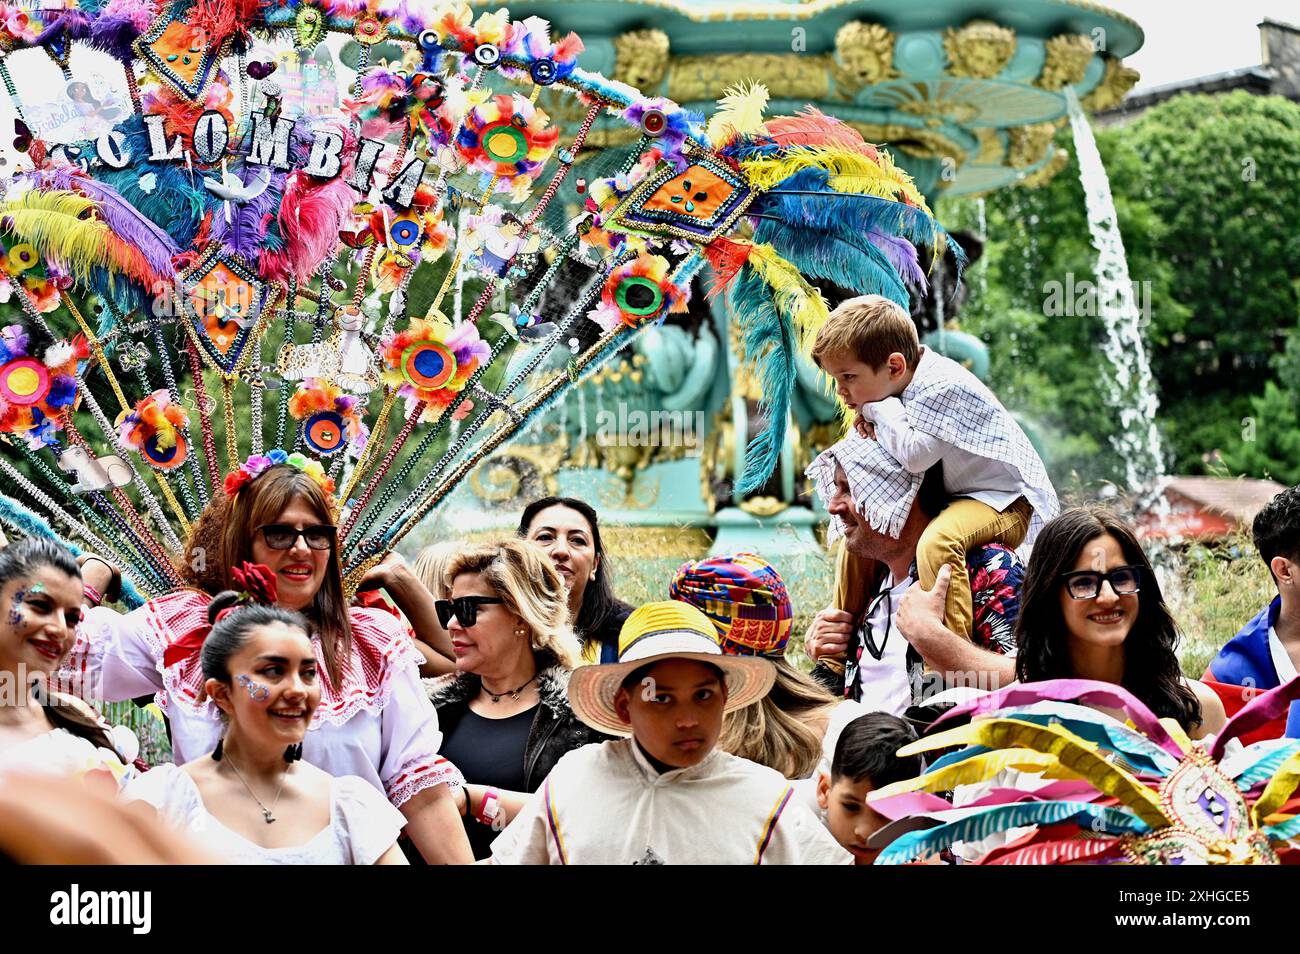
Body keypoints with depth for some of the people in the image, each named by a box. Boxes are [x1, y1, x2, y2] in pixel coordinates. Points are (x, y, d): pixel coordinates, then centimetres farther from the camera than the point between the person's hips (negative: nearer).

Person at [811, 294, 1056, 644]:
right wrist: (871, 423, -9)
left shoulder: (943, 387, -26)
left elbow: (914, 454, -35)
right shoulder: (905, 384, 1)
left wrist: (877, 409, -21)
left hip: (1004, 499, -11)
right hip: (948, 496, 11)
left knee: (936, 543, -39)